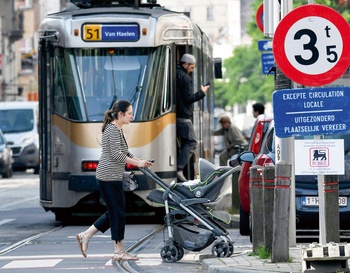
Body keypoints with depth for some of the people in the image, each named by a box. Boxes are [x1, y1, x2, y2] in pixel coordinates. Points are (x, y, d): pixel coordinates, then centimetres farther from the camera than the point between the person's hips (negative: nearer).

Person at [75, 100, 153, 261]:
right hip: (109, 177, -11)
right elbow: (116, 155, -20)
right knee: (118, 213, -4)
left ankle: (85, 236, 17)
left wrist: (140, 161, 8)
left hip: (110, 177, 11)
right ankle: (119, 252, 2)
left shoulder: (118, 129, 18)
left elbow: (125, 152, 22)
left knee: (113, 213, 14)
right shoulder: (112, 129, -15)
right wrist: (137, 163, -15)